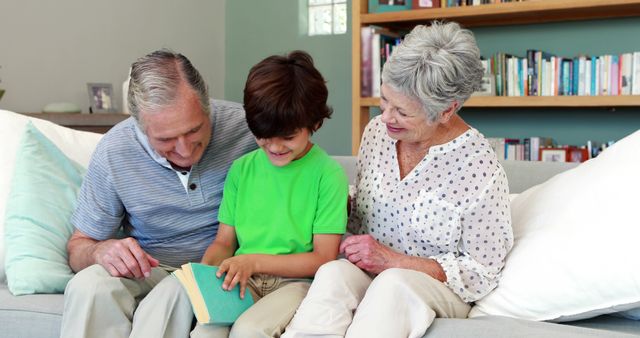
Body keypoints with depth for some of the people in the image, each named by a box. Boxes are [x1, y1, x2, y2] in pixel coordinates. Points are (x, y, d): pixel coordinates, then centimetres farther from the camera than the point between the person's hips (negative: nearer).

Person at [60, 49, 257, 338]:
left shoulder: (242, 127, -15)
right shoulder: (114, 152, -10)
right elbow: (78, 247, 1)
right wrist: (101, 251, -25)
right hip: (147, 269, 2)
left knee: (177, 291, -35)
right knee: (88, 285, -30)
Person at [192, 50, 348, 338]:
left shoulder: (328, 174, -5)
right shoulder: (241, 169, 10)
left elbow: (324, 258, -6)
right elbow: (224, 241, 14)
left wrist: (254, 262, -14)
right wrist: (205, 269, -9)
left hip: (296, 280, -3)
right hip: (242, 280, 3)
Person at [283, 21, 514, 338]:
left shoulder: (480, 169, -16)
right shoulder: (376, 130, 0)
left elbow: (481, 274, -9)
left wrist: (392, 261, -16)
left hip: (442, 290, -4)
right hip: (369, 275, 4)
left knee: (392, 284, -38)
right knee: (333, 273, -32)